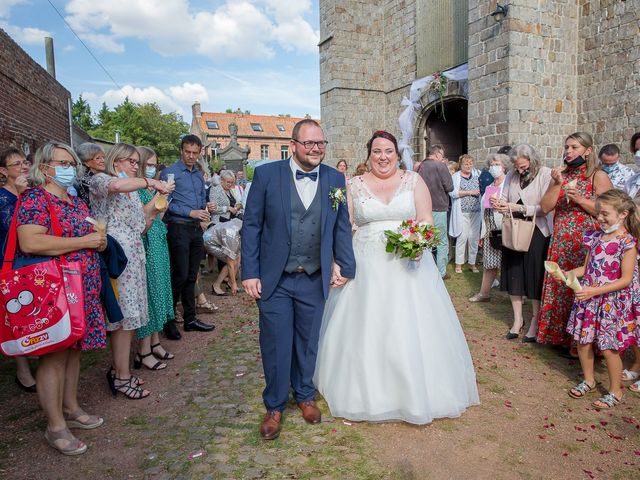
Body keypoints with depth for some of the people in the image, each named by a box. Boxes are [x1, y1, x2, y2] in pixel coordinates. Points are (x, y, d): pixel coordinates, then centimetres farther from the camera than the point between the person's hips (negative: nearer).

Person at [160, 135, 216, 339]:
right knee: (180, 275, -7)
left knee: (191, 276, 11)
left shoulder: (199, 175, 17)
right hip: (178, 228, -7)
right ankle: (168, 320, 7)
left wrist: (207, 208, 1)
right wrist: (191, 212, -17)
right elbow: (166, 203, -12)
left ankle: (190, 319, 20)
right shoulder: (170, 172, -5)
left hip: (196, 229, 7)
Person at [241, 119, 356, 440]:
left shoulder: (335, 179, 1)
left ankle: (305, 395, 42)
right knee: (276, 346, 8)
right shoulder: (266, 174, -6)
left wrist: (345, 266, -2)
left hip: (315, 280, 2)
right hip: (274, 280, -2)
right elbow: (251, 225, -4)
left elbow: (342, 226, 5)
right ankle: (274, 406, 31)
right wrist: (250, 272, -7)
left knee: (308, 343, 18)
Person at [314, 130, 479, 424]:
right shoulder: (355, 185, 6)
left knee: (410, 330, 3)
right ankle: (368, 392, 24)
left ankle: (415, 393, 23)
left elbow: (427, 221, 1)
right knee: (366, 330, 5)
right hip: (366, 267, 1)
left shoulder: (413, 181, 5)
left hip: (408, 265, 0)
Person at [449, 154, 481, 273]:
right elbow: (452, 193, -10)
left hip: (476, 211, 4)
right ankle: (458, 264, 6)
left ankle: (472, 263, 16)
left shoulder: (477, 174, 12)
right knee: (462, 237, -5)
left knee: (474, 237, 6)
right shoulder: (455, 177, 1)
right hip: (462, 212, -4)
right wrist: (469, 192, -12)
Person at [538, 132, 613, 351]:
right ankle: (562, 337, 20)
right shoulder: (560, 175, 12)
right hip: (560, 244, 5)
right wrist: (557, 185, -8)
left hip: (586, 244, -4)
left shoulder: (599, 176, -2)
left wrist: (579, 199, -17)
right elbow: (545, 207, 3)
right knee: (560, 288, 7)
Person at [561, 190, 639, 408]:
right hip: (588, 298, 6)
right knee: (582, 340, 13)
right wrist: (566, 274, -7)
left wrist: (594, 291, -24)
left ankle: (615, 391, 24)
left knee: (608, 348, 3)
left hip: (611, 301, -6)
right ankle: (588, 380, 34)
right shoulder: (595, 236, 4)